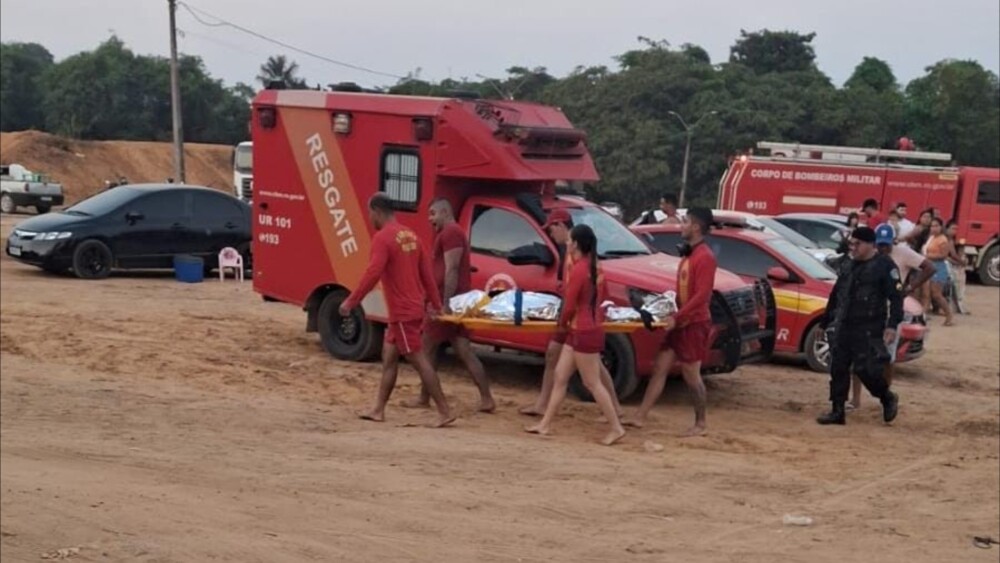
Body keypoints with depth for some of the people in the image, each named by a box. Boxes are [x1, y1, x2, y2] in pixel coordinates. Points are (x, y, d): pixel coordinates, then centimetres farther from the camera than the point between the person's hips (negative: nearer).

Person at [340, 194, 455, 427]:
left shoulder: (382, 237, -14)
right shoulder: (410, 235, 12)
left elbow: (372, 273, -24)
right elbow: (426, 271, 15)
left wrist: (351, 301, -20)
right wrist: (435, 302, 20)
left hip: (403, 311, -9)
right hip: (412, 308, 9)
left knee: (418, 360, -6)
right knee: (389, 356, 14)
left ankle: (445, 412, -6)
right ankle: (379, 410, 19)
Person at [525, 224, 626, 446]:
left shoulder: (578, 270, -20)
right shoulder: (594, 267, 9)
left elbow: (569, 305, -18)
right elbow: (602, 297, 17)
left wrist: (562, 322, 0)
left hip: (583, 332, -10)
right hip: (590, 329, 10)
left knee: (592, 383, -1)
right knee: (560, 377, 12)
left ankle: (616, 428, 5)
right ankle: (545, 424, 17)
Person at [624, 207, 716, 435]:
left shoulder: (705, 256, -16)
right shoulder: (689, 254, 14)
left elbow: (702, 295, -22)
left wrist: (677, 317, -22)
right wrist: (674, 315, 9)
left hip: (695, 324, -9)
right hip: (681, 323, 9)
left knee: (691, 374, 0)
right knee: (660, 368, 7)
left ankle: (700, 424, 14)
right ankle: (640, 416, 9)